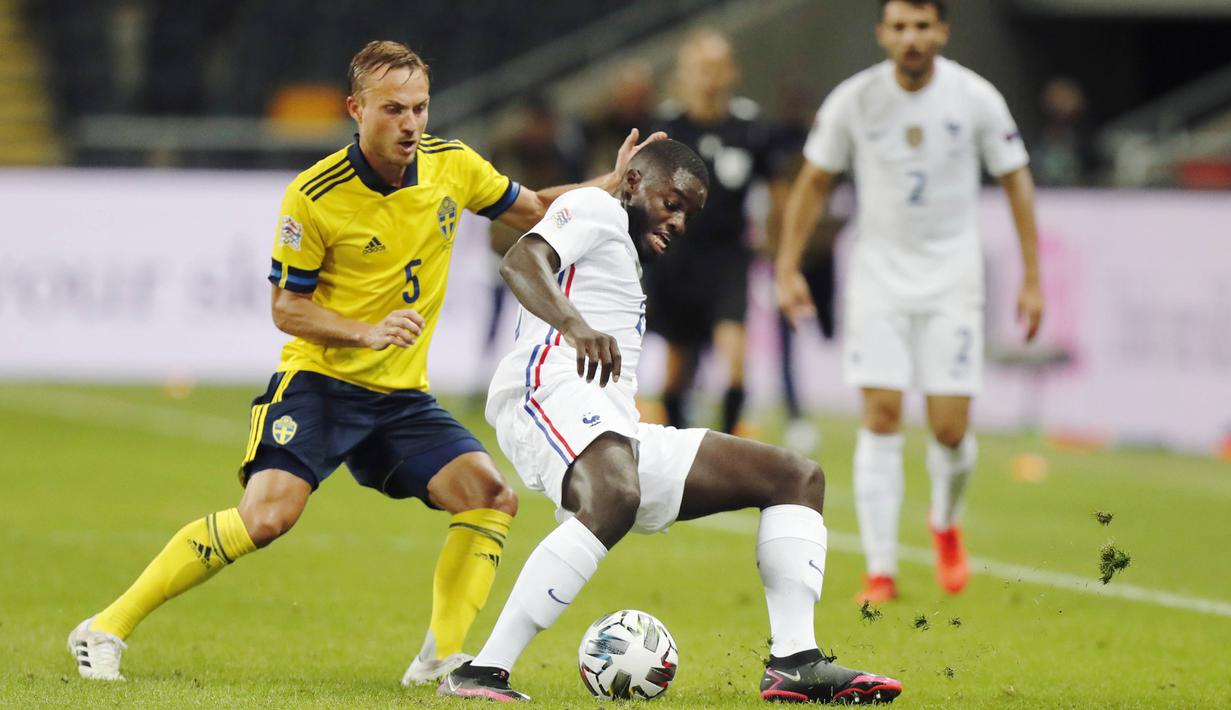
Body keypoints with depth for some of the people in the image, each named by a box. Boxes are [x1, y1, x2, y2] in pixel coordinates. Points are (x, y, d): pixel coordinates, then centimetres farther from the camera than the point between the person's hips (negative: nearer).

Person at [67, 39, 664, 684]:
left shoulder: (453, 165, -1)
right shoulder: (314, 196, -15)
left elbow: (534, 211, 15)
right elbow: (286, 308, -8)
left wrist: (613, 183, -1)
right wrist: (368, 332, -23)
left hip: (400, 396, 6)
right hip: (319, 381, -6)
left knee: (492, 497, -11)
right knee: (268, 514, -24)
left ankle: (440, 659, -4)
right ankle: (107, 630, -15)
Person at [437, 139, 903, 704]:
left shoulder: (624, 262, 36)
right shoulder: (596, 210, 7)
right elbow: (521, 261, -15)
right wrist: (575, 325, -32)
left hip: (621, 435, 10)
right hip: (554, 389, -10)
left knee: (798, 477, 8)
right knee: (614, 499, -42)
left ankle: (794, 663, -10)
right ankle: (482, 673, -41)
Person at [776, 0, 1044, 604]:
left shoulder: (975, 98, -8)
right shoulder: (853, 100, -7)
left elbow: (1016, 182, 3)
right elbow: (813, 183, 6)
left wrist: (1032, 279, 0)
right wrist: (788, 269, 1)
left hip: (952, 277, 0)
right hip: (879, 275, 0)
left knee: (950, 428, -4)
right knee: (881, 418, -10)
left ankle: (945, 524, 29)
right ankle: (880, 571, -6)